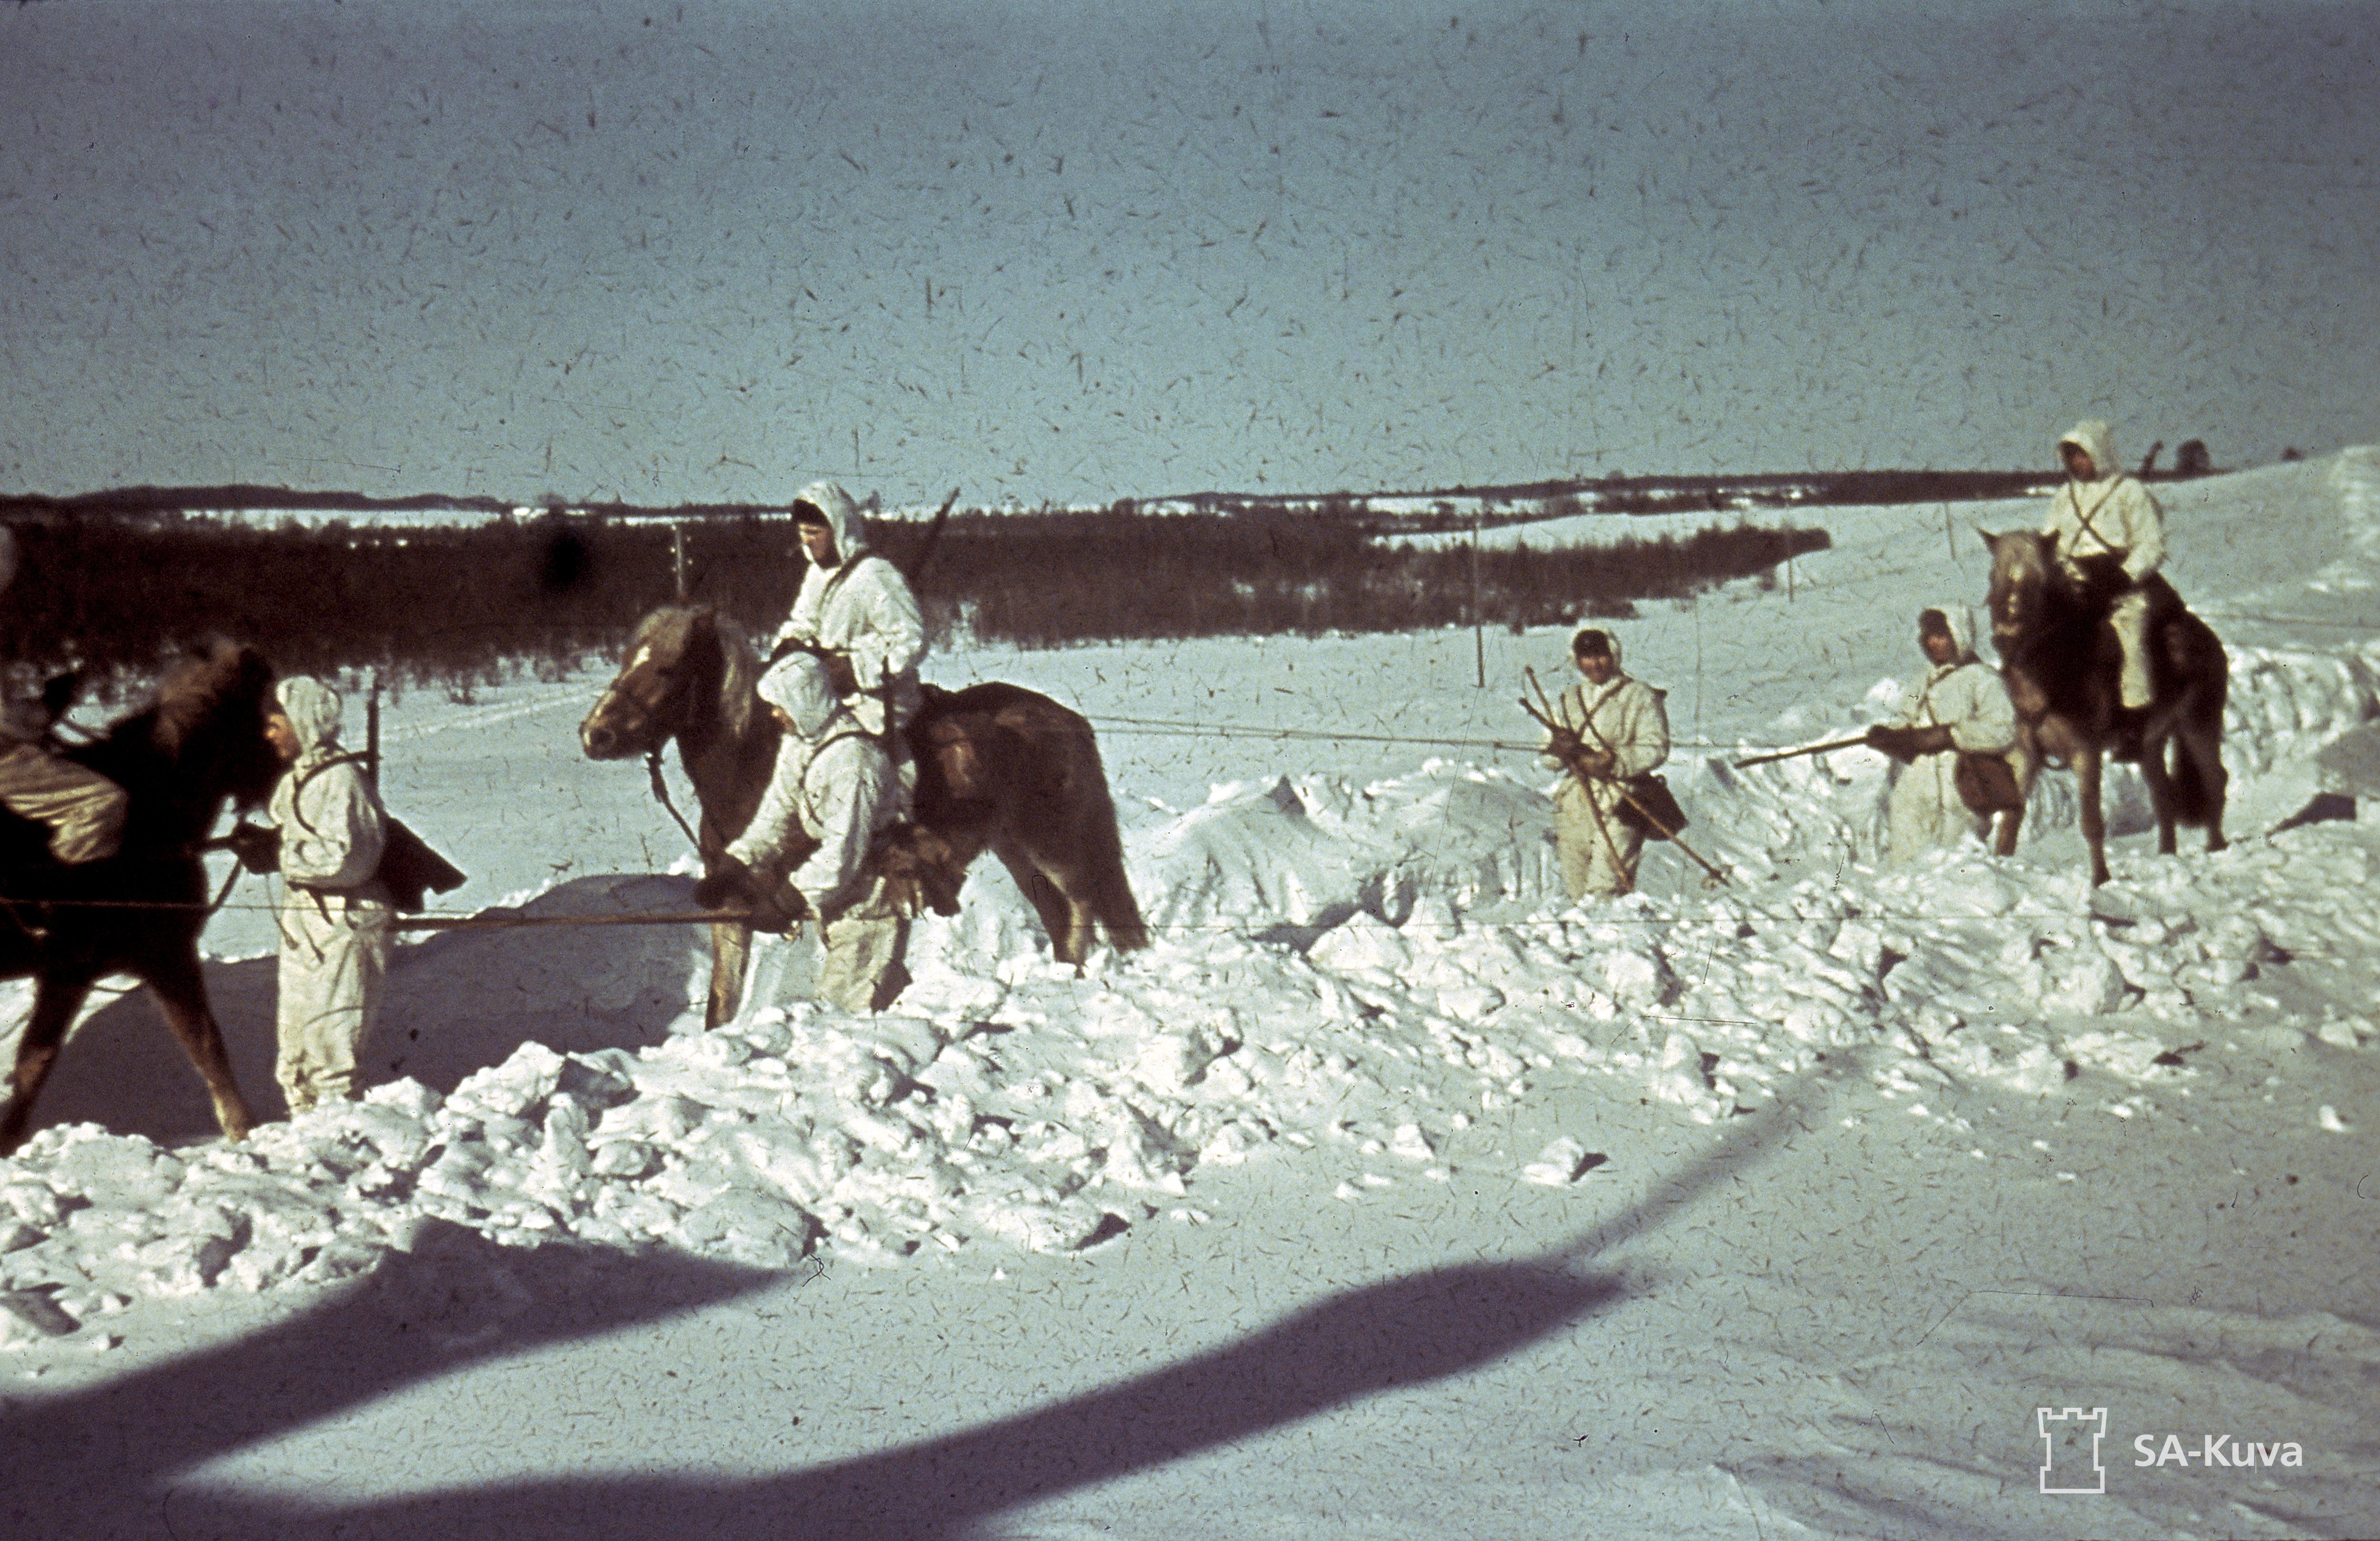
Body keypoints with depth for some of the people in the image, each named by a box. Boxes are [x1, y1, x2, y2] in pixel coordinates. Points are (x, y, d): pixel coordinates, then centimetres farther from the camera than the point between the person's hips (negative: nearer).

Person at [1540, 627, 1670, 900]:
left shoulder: (1639, 696, 4)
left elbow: (1656, 747, -6)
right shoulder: (1569, 700, 19)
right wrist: (1560, 749, -8)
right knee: (1578, 893, 5)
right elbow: (1549, 758, 17)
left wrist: (1613, 761, -19)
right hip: (1575, 804, 5)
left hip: (1619, 805, -5)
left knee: (1603, 891, -17)